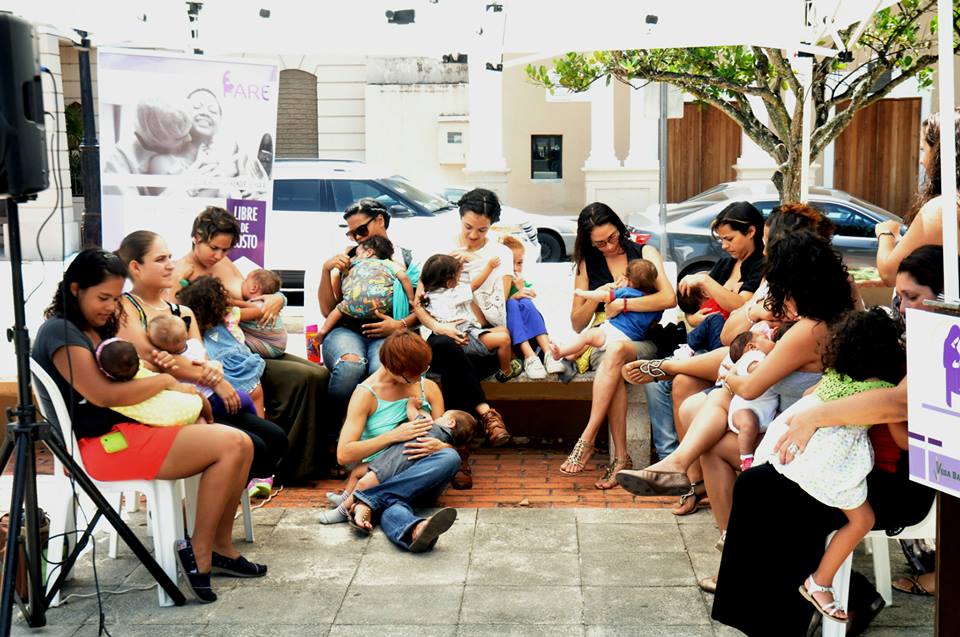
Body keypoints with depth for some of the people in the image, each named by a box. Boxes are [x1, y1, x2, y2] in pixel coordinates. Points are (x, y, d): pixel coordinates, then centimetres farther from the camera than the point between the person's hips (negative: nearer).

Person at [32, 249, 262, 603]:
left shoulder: (98, 329, 19)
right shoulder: (61, 333, -11)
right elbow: (103, 394, -21)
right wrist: (166, 382, -10)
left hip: (127, 427, 10)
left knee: (238, 446, -3)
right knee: (232, 445, -21)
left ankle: (221, 549, 3)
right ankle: (199, 552, -11)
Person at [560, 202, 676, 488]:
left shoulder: (645, 253, 6)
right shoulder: (587, 264, 13)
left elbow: (668, 298, -11)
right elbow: (577, 323, 12)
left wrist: (622, 304, -14)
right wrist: (598, 296, -5)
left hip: (643, 340, -2)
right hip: (603, 341, 2)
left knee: (615, 350, -39)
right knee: (614, 369, -37)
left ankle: (586, 441, -40)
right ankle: (620, 456, -39)